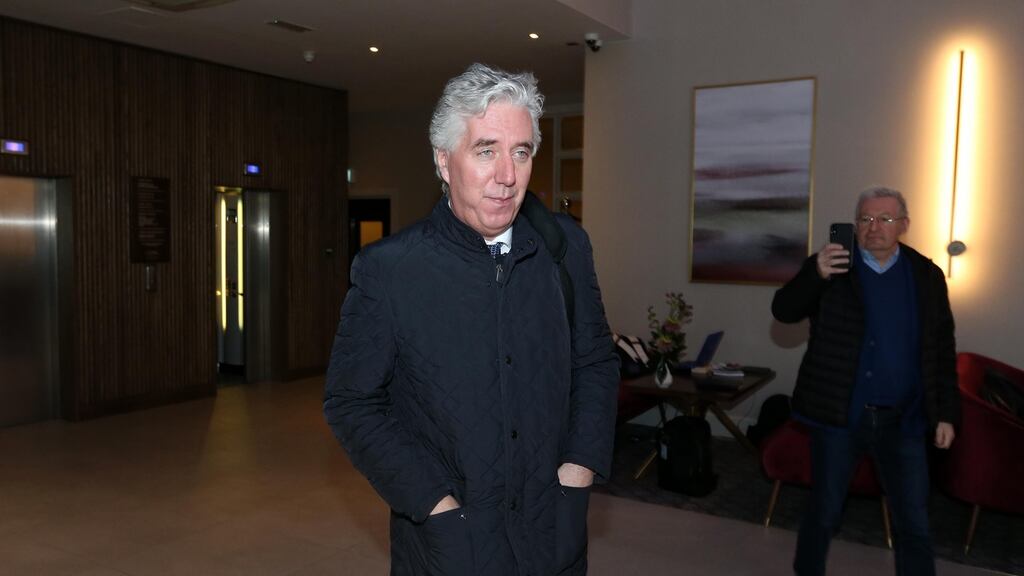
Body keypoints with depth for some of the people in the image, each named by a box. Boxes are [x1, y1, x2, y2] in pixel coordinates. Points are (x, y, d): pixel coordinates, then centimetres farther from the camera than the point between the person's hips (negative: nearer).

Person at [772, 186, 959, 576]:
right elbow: (783, 311, -10)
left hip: (903, 420, 2)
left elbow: (943, 351, 7)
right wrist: (816, 274, -27)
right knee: (823, 512, 12)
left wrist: (946, 413, 3)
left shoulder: (927, 276, 4)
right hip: (839, 414, -1)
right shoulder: (830, 267, -2)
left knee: (914, 524, 8)